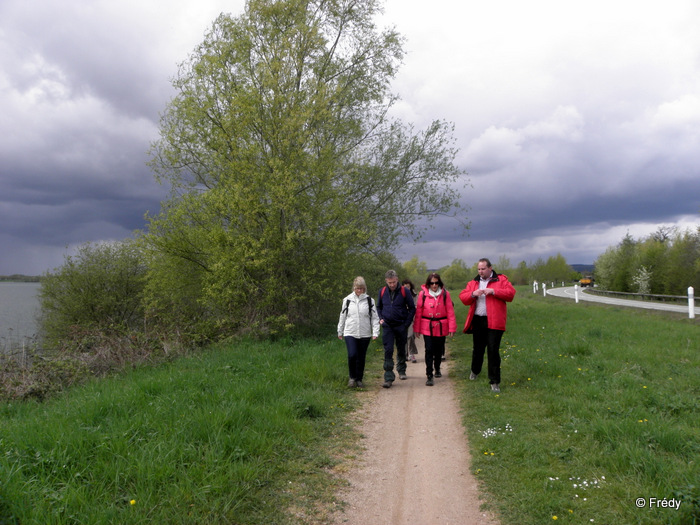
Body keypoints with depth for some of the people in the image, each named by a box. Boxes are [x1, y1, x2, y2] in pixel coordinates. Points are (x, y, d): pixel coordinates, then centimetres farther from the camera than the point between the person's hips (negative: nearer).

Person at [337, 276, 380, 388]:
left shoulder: (369, 300, 3)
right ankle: (352, 377, 6)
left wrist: (375, 332, -7)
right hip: (350, 333, 0)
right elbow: (342, 316, 14)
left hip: (365, 334, 1)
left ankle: (359, 379, 23)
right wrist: (340, 332, 18)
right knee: (352, 355, -15)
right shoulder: (347, 300, 6)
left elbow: (375, 317, 3)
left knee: (361, 358, 7)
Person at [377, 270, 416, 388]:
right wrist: (380, 318, 1)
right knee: (388, 351, -8)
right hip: (387, 326, 1)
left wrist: (407, 323, -7)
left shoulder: (404, 292, -6)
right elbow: (378, 307, 17)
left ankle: (401, 371, 36)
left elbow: (412, 308, 0)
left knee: (401, 350, 14)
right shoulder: (382, 292, 3)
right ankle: (388, 377, -9)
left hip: (401, 326, -1)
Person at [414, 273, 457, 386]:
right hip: (427, 328, -1)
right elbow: (418, 312, 0)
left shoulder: (445, 294, -2)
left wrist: (452, 328, -6)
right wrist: (417, 328, 1)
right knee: (429, 350, -8)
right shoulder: (423, 294, -3)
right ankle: (429, 376, -2)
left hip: (441, 328, 1)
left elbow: (450, 312, -2)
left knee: (439, 350, 15)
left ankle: (437, 368, 40)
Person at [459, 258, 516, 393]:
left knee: (493, 350, -6)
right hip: (477, 321, 4)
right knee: (478, 348, 18)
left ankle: (495, 381, 2)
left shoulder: (501, 280, 2)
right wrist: (473, 294, -12)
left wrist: (493, 291, -18)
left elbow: (511, 293, -11)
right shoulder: (473, 283, 13)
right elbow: (462, 297, 7)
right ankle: (475, 370, 44)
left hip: (494, 322, -4)